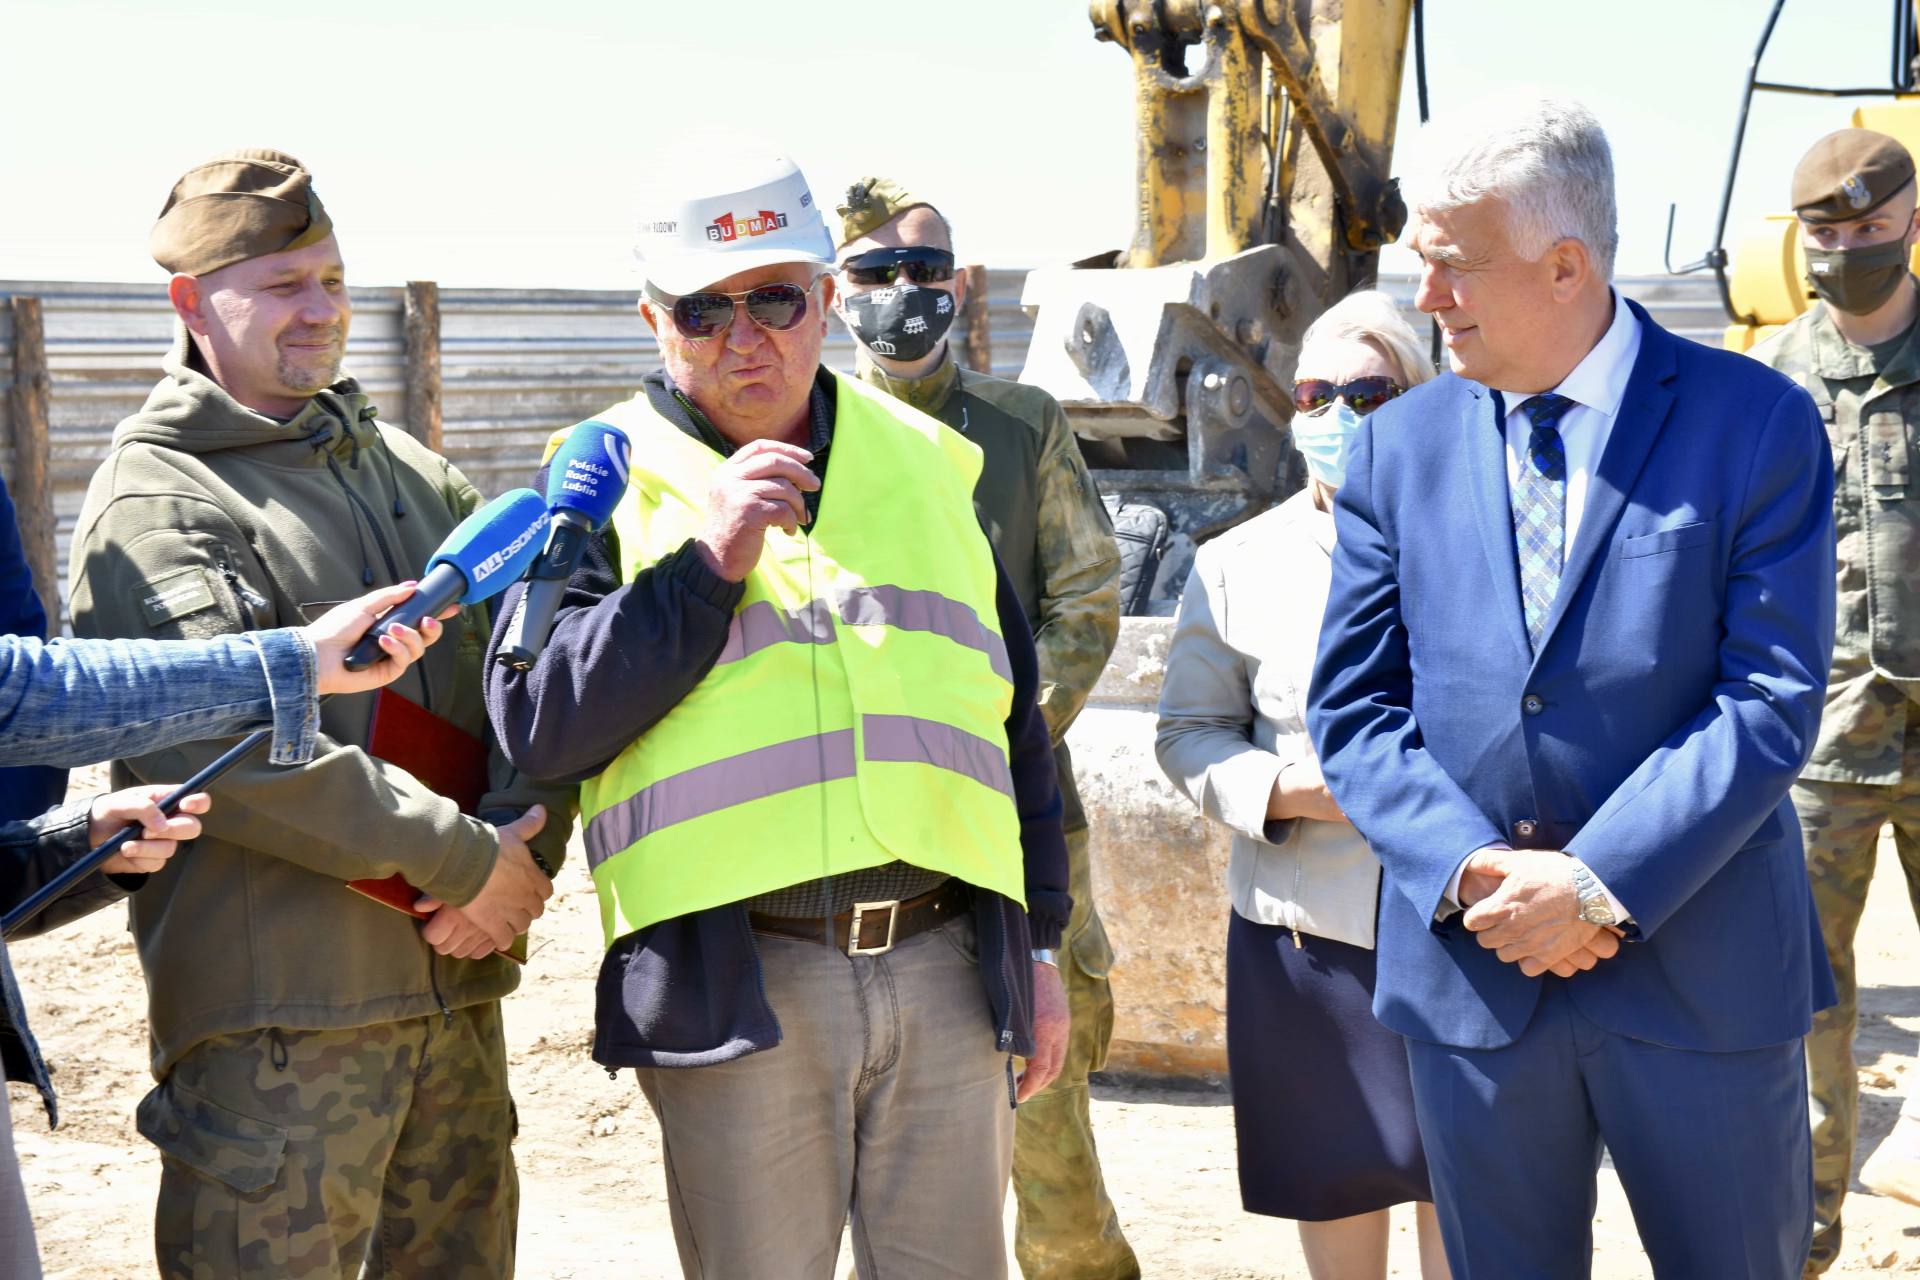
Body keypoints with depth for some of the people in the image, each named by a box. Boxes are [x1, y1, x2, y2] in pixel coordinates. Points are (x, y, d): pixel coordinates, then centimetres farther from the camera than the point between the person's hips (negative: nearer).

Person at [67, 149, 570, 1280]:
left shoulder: (409, 472, 17)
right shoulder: (152, 503, -5)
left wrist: (524, 845, -9)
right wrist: (460, 858, -16)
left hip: (458, 986, 7)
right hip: (277, 1018, -6)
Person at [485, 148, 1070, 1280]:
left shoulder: (927, 463, 13)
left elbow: (1014, 715, 19)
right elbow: (537, 725, -7)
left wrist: (1039, 941, 17)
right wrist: (709, 565, -13)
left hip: (947, 965, 3)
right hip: (733, 984, -2)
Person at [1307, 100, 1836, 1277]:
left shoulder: (1756, 425, -6)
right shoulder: (1399, 447, 4)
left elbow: (1772, 701, -12)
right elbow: (1354, 707, 2)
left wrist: (1598, 884, -19)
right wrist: (1470, 871, -14)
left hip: (1700, 972, -2)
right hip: (1473, 968, 3)